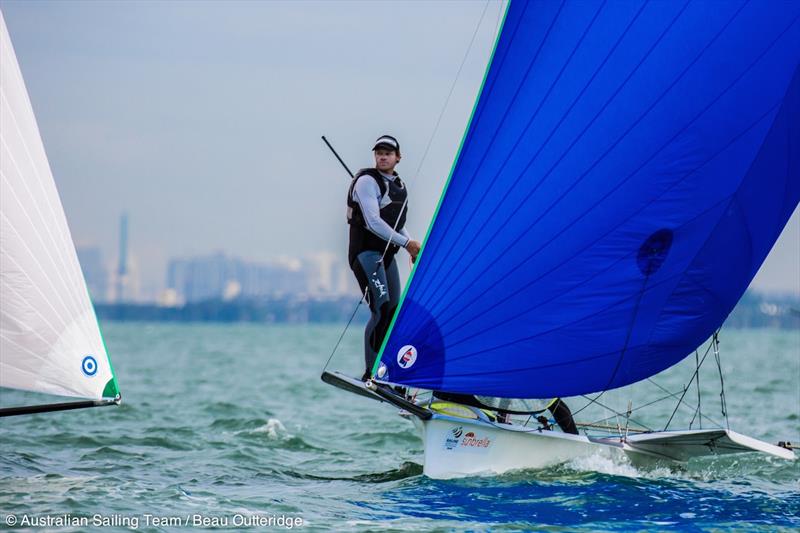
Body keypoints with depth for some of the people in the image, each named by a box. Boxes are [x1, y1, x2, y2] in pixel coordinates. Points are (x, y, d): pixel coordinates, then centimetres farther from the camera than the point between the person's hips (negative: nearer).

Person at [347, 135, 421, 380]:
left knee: (393, 311, 7)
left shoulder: (398, 185, 16)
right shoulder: (367, 181, -10)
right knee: (382, 309, -19)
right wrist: (406, 242, -18)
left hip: (387, 254, 9)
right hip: (365, 252, -9)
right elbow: (373, 222, -19)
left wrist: (412, 245, 9)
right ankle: (371, 374, -19)